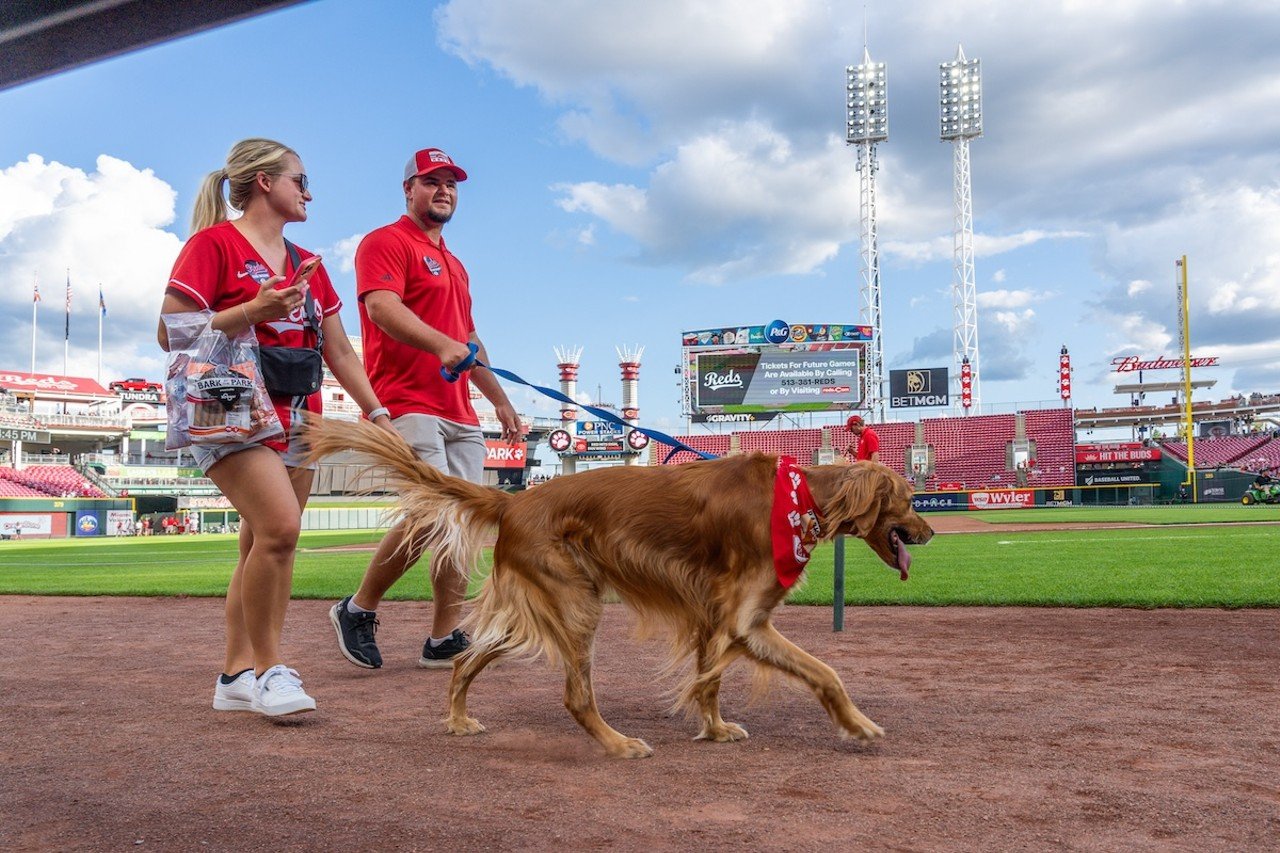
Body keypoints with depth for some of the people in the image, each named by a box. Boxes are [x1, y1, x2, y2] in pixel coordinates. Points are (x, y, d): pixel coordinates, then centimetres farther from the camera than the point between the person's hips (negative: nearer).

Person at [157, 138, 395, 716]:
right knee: (280, 524, -23)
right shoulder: (214, 243, -3)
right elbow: (170, 333, -9)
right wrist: (252, 311, -18)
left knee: (264, 545, 5)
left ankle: (237, 676, 14)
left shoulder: (307, 263, 18)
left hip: (296, 418, 7)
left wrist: (377, 413, 13)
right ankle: (268, 666, -8)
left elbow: (339, 351, 19)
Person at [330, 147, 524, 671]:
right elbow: (382, 306, -18)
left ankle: (444, 639, 7)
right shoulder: (386, 242, 1)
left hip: (459, 414, 9)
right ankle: (358, 610, 0)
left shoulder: (454, 265, 28)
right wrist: (441, 344, -33)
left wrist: (501, 402, 30)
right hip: (407, 406, -9)